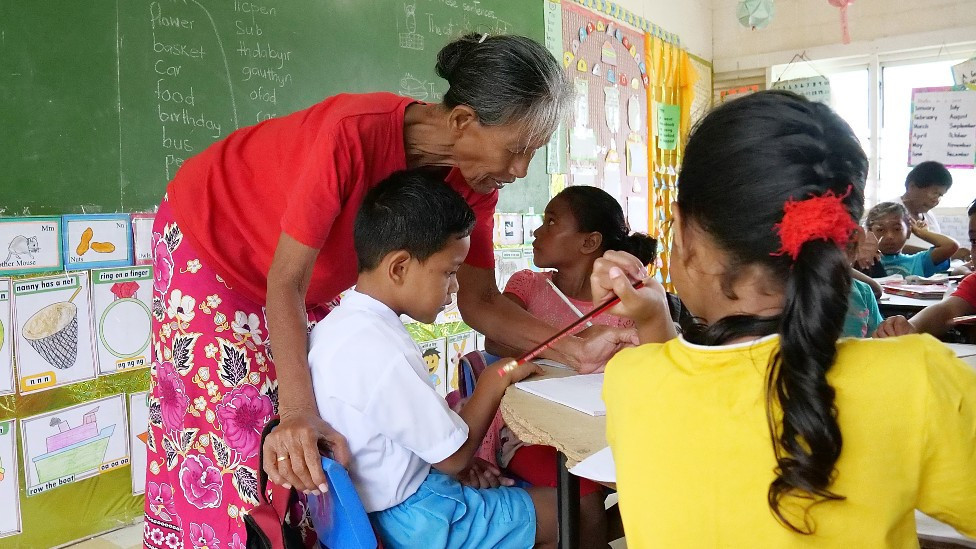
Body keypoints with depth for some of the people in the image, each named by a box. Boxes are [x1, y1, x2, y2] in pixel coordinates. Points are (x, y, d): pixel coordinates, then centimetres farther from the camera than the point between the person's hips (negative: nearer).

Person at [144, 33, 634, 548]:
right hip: (209, 236, -5)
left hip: (310, 278, 6)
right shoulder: (356, 130, -39)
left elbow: (480, 302, -13)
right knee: (227, 422, -6)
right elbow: (286, 281, -35)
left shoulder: (473, 183, -19)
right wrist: (298, 411, -44)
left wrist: (575, 349, -25)